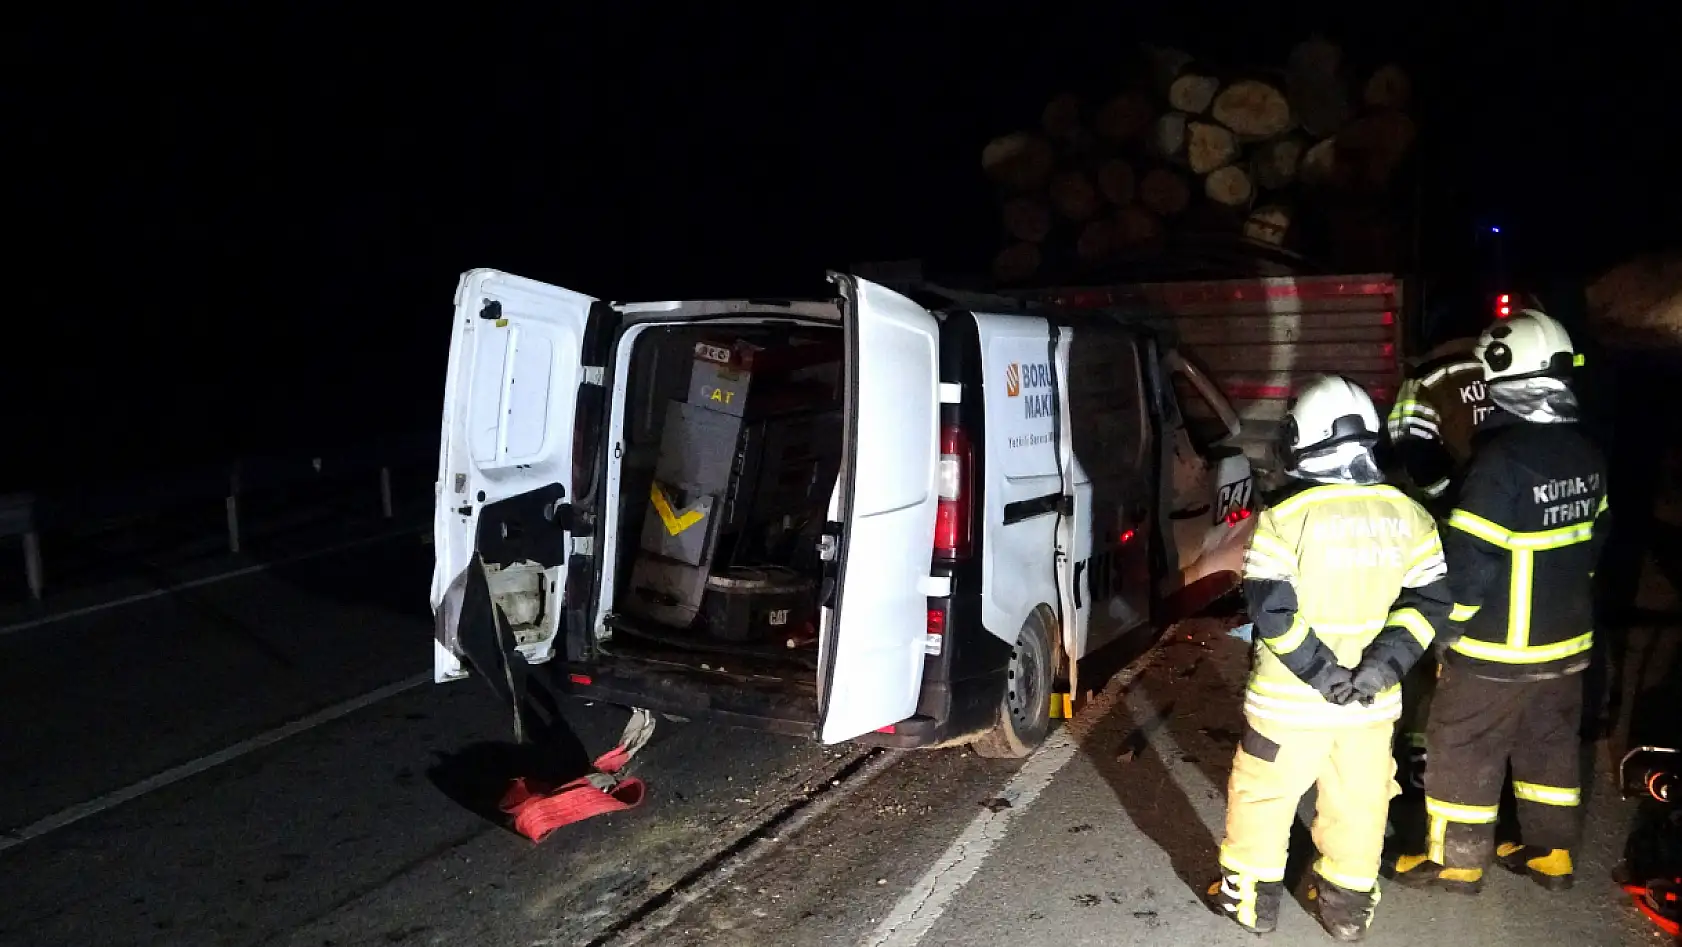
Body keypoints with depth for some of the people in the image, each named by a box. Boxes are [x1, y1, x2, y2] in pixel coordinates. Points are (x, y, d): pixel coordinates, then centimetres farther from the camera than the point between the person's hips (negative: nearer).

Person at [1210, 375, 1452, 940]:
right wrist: (1384, 664, -8)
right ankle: (1348, 910, 31)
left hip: (1290, 699, -4)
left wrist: (1320, 672, -14)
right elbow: (1430, 603, -1)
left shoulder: (1285, 517, -16)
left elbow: (1271, 609, -19)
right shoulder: (1408, 516, -1)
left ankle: (1251, 900, 27)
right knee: (1357, 807, 18)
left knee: (1262, 797, 14)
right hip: (1371, 700, 4)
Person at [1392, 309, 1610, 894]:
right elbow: (1593, 539, 13)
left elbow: (1468, 558, -24)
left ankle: (1455, 860, 19)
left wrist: (1445, 626, -11)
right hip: (1568, 639, 8)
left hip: (1498, 648, -8)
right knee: (1549, 743, 20)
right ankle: (1550, 854, 33)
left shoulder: (1503, 458, -25)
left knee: (1463, 749, 7)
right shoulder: (1586, 455, 1)